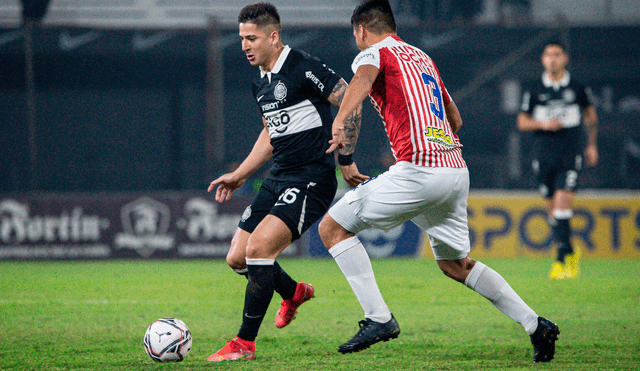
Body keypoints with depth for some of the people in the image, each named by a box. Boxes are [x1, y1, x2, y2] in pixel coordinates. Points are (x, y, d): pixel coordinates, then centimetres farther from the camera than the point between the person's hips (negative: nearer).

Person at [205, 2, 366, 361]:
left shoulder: (304, 68, -13)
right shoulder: (261, 83, 14)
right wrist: (239, 176, 23)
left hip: (312, 179, -9)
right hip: (278, 179, 9)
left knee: (258, 247, -22)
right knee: (238, 258, 6)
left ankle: (245, 343, -14)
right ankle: (294, 292, 37)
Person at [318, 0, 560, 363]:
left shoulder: (374, 53, 3)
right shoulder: (423, 57, 26)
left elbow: (363, 77, -23)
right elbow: (456, 119, 33)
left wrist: (342, 120, -40)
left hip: (419, 168, -8)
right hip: (457, 169, 8)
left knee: (332, 227, 2)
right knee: (455, 264, 23)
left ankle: (379, 318, -7)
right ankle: (536, 325, 15)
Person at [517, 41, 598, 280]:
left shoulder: (577, 88, 4)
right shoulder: (534, 91, 4)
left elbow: (591, 115, 17)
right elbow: (522, 122, 8)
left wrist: (592, 145, 14)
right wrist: (543, 124, -10)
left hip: (571, 153, -2)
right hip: (544, 154, 2)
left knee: (563, 202, -16)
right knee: (552, 207, 6)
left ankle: (561, 260, -14)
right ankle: (570, 252, 26)